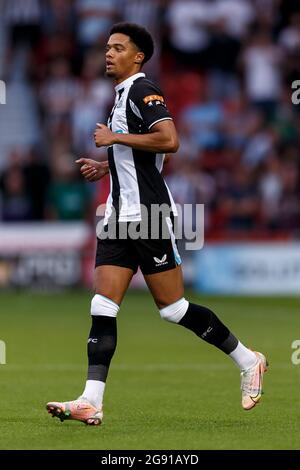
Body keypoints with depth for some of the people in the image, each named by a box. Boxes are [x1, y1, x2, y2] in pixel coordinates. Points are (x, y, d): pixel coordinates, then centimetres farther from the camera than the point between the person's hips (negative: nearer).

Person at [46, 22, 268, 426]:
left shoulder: (142, 89, -11)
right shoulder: (124, 94, 20)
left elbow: (169, 141, -26)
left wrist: (115, 138, -19)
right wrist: (105, 167, 19)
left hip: (148, 213, -9)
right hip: (120, 218, 9)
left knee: (173, 308, -2)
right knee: (103, 308, -2)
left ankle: (248, 362, 14)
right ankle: (91, 403, -8)